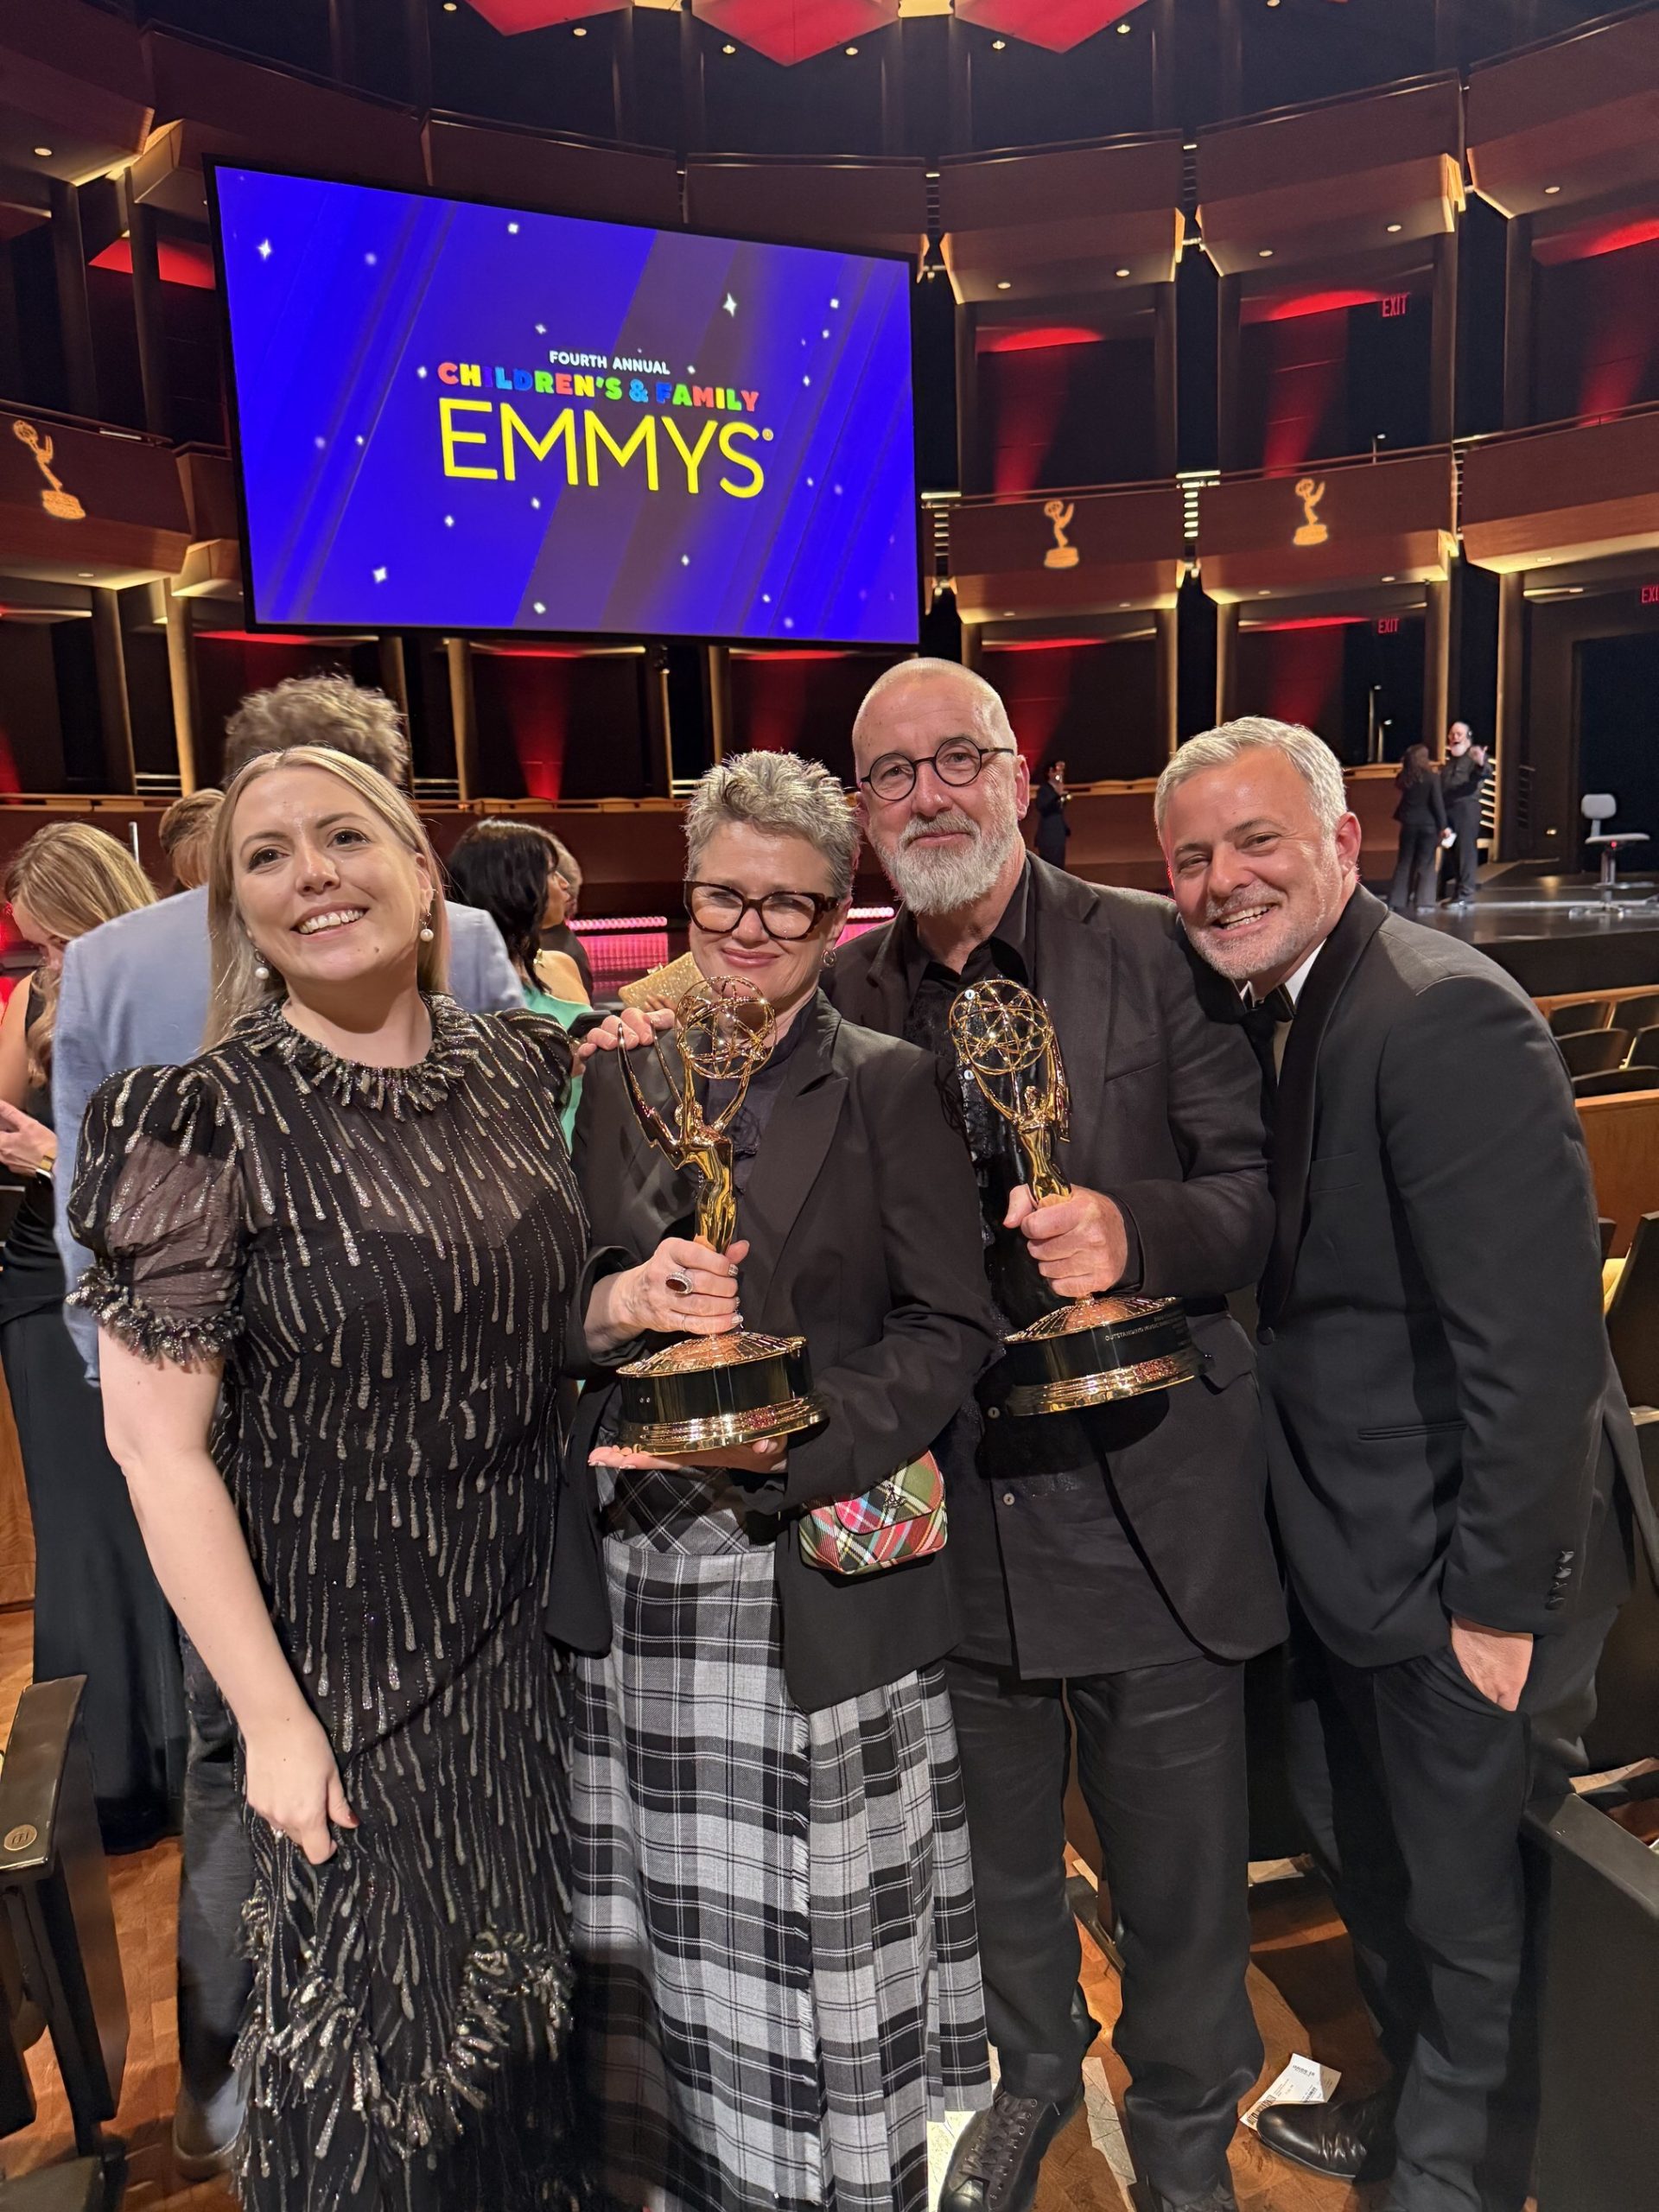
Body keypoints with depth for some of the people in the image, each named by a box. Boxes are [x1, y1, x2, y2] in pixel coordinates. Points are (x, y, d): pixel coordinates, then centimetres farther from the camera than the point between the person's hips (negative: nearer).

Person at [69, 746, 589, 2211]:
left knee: (527, 1993, 24)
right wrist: (273, 1722, -16)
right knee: (370, 2025, 16)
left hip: (530, 1633, 5)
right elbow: (156, 1442, -16)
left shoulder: (522, 1063, -2)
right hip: (343, 1659, -4)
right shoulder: (205, 1124, -17)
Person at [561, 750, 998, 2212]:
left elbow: (950, 1329, -8)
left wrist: (788, 1444, -19)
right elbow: (564, 1301, 11)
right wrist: (613, 1309, -12)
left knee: (823, 1940, 10)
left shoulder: (892, 1087, -5)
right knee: (669, 1933, 18)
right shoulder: (621, 1075, 7)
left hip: (817, 1574, -3)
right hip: (632, 1570, 4)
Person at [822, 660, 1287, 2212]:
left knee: (1179, 1877, 18)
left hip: (1148, 1511, -2)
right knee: (998, 1855, 25)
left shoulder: (1157, 949, -7)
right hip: (954, 1516, 3)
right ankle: (1032, 2069, 56)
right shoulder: (843, 995, 2)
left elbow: (1260, 1195, -7)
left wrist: (1131, 1231, -28)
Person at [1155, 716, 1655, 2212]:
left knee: (1465, 1902, 15)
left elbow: (1536, 1341, -26)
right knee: (1358, 1848, 27)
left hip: (1457, 1571, -8)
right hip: (1341, 1547, 9)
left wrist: (1499, 1604, -21)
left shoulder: (1444, 1018, -24)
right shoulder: (1264, 1015, 4)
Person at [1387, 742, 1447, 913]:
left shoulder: (1403, 777, 0)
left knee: (1405, 862, 10)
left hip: (1409, 823, 3)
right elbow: (1438, 803, -11)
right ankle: (1423, 901, -1)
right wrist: (1443, 825, -6)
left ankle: (1398, 901, 6)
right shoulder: (1432, 777, -10)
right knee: (1426, 864, 4)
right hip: (1428, 824, -3)